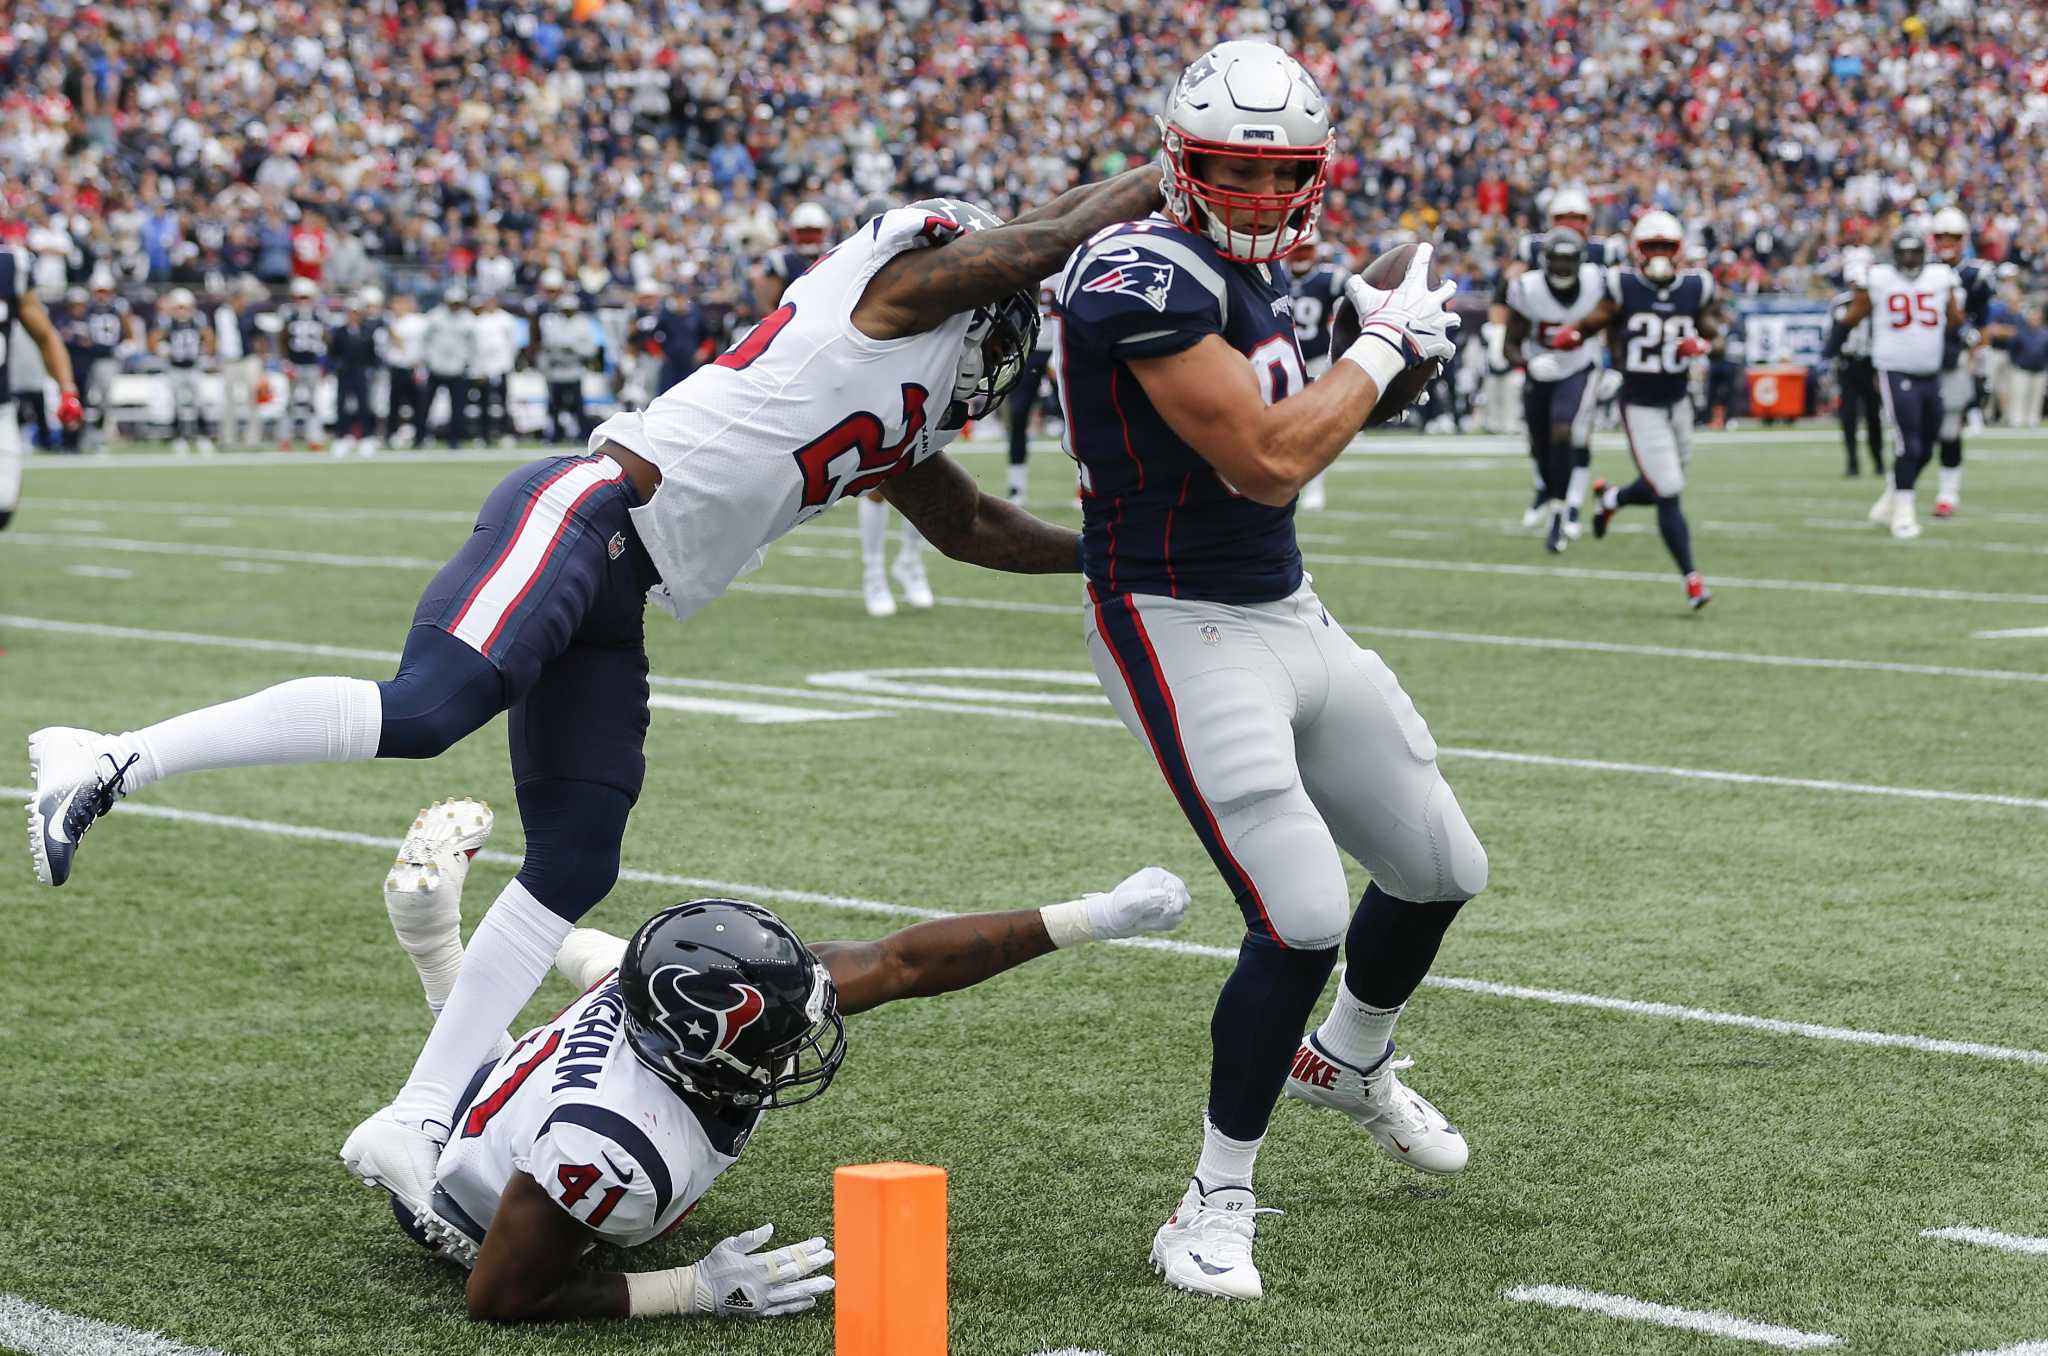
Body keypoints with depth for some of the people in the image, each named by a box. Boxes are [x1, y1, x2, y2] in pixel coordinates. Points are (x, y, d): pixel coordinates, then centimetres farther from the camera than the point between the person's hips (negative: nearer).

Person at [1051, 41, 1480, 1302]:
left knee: (1442, 870, 19)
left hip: (1289, 611, 9)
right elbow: (1269, 461, -23)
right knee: (1305, 921, -18)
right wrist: (1387, 344, -13)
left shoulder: (1259, 267, 8)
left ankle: (1351, 1061, 48)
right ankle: (1216, 1207, -2)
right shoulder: (1147, 277, -21)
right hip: (1186, 630, -9)